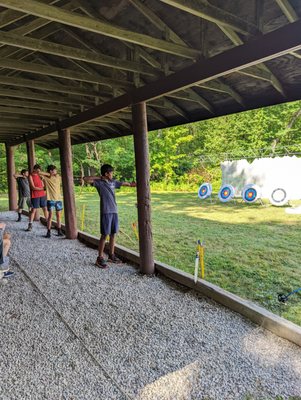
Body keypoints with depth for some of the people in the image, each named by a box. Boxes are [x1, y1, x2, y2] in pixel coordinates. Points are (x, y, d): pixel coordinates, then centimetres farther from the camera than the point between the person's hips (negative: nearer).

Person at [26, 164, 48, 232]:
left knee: (45, 209, 9)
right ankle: (30, 225, 3)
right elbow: (33, 187, -14)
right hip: (35, 196, -5)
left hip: (42, 195, 5)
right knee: (33, 210, -4)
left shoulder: (39, 175, 10)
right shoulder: (30, 176, -8)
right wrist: (42, 189, -16)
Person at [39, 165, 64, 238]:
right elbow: (39, 172, -13)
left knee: (58, 215, 7)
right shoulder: (46, 177, -2)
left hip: (58, 199, 3)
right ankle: (48, 232, 6)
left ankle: (59, 231, 14)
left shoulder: (58, 177, 7)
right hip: (50, 199, -3)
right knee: (50, 215, -2)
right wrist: (49, 174, -12)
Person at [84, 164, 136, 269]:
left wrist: (131, 184, 40)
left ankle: (111, 255, 23)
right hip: (106, 212, -6)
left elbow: (123, 183, 29)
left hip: (114, 211, 7)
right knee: (104, 235, -3)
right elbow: (85, 179, -17)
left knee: (113, 234, 11)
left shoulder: (113, 182, 13)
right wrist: (98, 177, -10)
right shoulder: (99, 183, -6)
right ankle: (100, 258, 6)